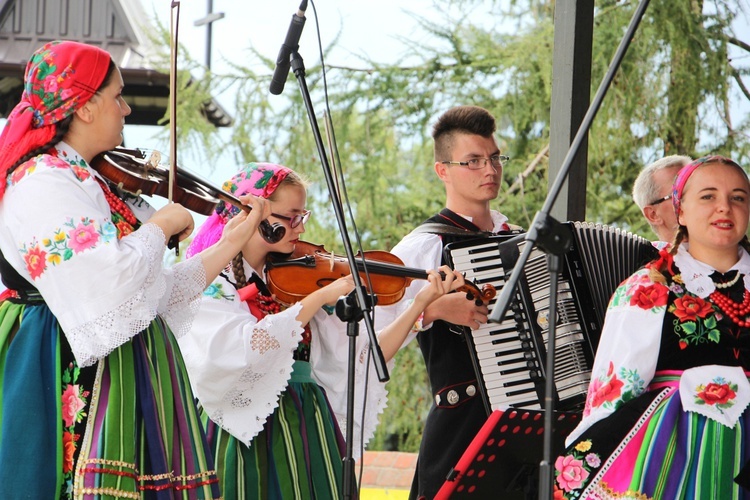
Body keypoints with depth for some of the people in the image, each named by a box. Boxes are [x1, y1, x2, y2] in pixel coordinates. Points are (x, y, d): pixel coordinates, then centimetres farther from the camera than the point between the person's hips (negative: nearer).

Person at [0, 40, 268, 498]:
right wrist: (162, 225, -7)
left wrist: (236, 238, 21)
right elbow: (111, 276, -24)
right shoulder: (43, 182, -10)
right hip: (79, 375, -9)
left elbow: (161, 293, 20)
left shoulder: (90, 184, 19)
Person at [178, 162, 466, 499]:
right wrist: (320, 298, -23)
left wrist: (421, 303, -2)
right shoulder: (210, 284, -6)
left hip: (311, 433, 5)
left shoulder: (290, 281, 10)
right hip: (247, 438, -5)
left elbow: (364, 360, 6)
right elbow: (241, 349, -26)